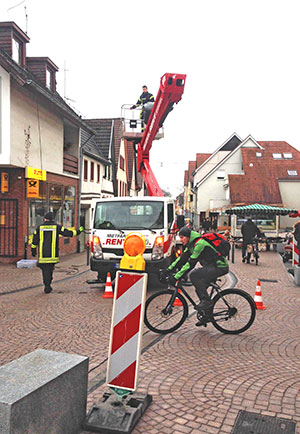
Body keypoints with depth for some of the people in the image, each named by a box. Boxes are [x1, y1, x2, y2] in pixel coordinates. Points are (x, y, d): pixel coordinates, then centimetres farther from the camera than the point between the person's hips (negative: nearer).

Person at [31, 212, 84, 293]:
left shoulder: (39, 227, 5)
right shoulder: (57, 227, 1)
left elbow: (34, 240, 9)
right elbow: (68, 233, 3)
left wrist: (33, 250, 19)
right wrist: (78, 231, 15)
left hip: (42, 255, 1)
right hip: (52, 254, -1)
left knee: (45, 269, 10)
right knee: (50, 270, 10)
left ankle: (47, 286, 6)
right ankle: (47, 287, 6)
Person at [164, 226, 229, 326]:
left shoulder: (199, 244, -23)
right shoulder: (191, 244, 6)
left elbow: (191, 263, -26)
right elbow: (183, 258, 11)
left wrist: (176, 276, -26)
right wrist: (169, 269, 6)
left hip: (220, 267, -10)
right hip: (212, 266, 10)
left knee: (193, 275, -23)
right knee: (199, 289, 7)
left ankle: (206, 301, -13)